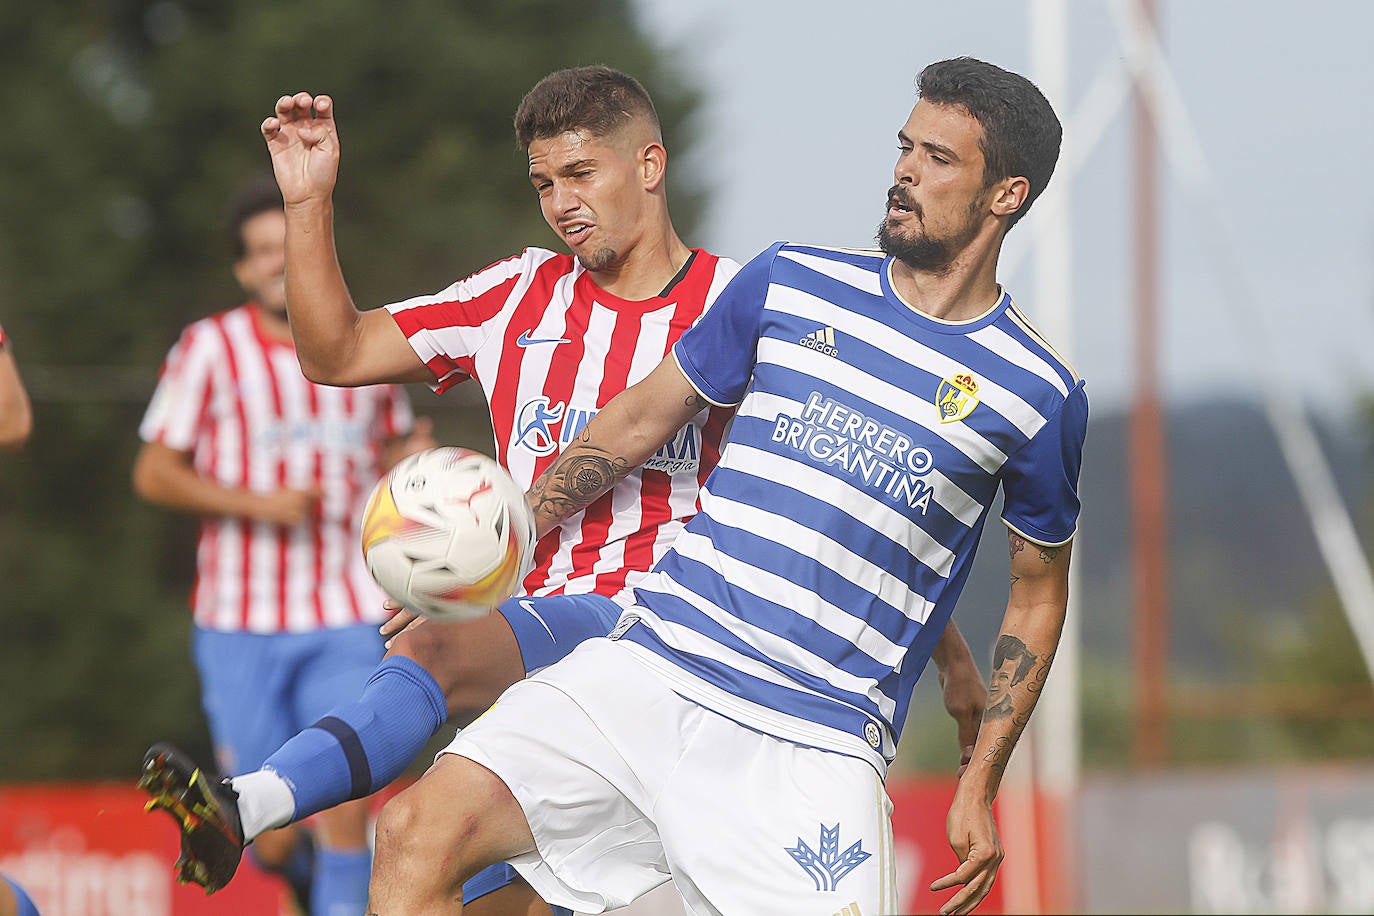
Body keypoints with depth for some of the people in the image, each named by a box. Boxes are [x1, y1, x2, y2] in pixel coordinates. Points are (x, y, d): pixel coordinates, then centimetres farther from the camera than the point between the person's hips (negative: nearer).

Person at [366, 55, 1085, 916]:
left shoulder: (1041, 392, 4)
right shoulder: (792, 282, 9)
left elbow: (1040, 592, 14)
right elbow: (639, 422, 19)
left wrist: (980, 787, 9)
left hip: (817, 746, -1)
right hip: (649, 670, 2)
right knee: (418, 832, -18)